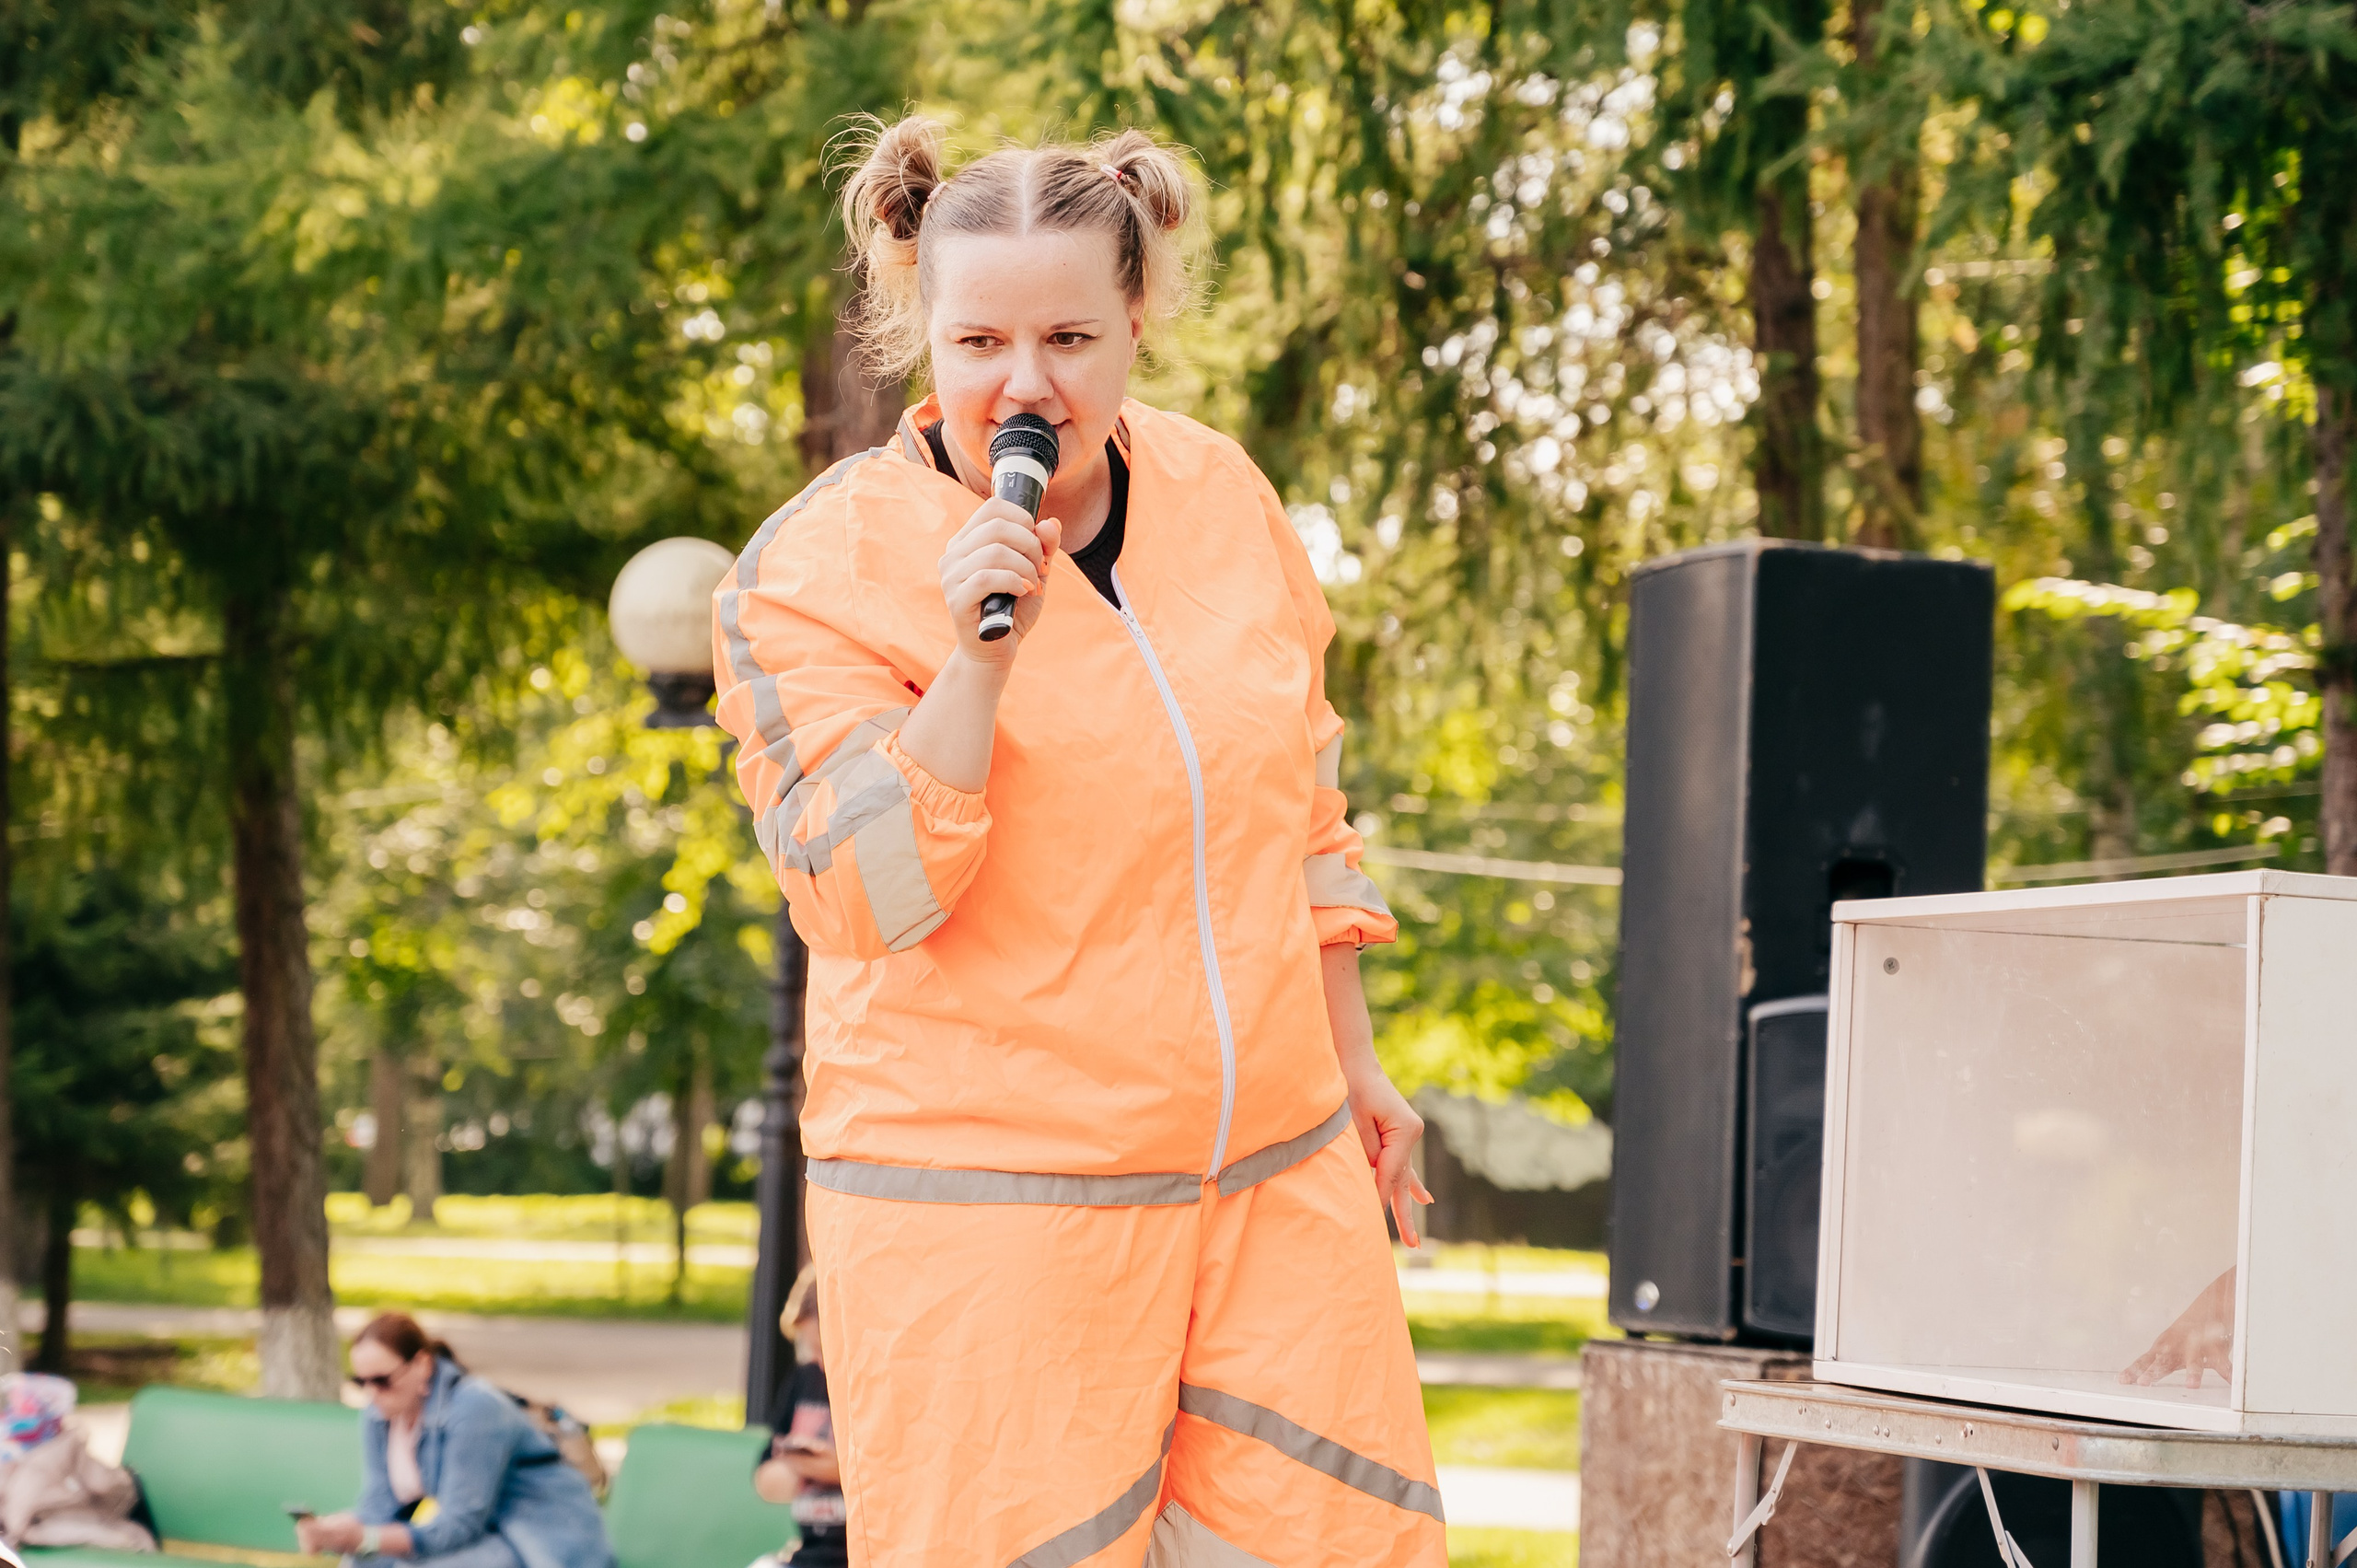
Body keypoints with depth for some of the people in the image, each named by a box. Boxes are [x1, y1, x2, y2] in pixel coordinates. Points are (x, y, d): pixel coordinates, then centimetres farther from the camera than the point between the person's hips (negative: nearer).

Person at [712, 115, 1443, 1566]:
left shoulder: (1222, 494, 7)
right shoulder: (815, 572, -8)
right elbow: (865, 900, -15)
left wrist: (1350, 1059, 23)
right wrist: (978, 655, -25)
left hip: (1279, 1174, 5)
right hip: (990, 1213, -5)